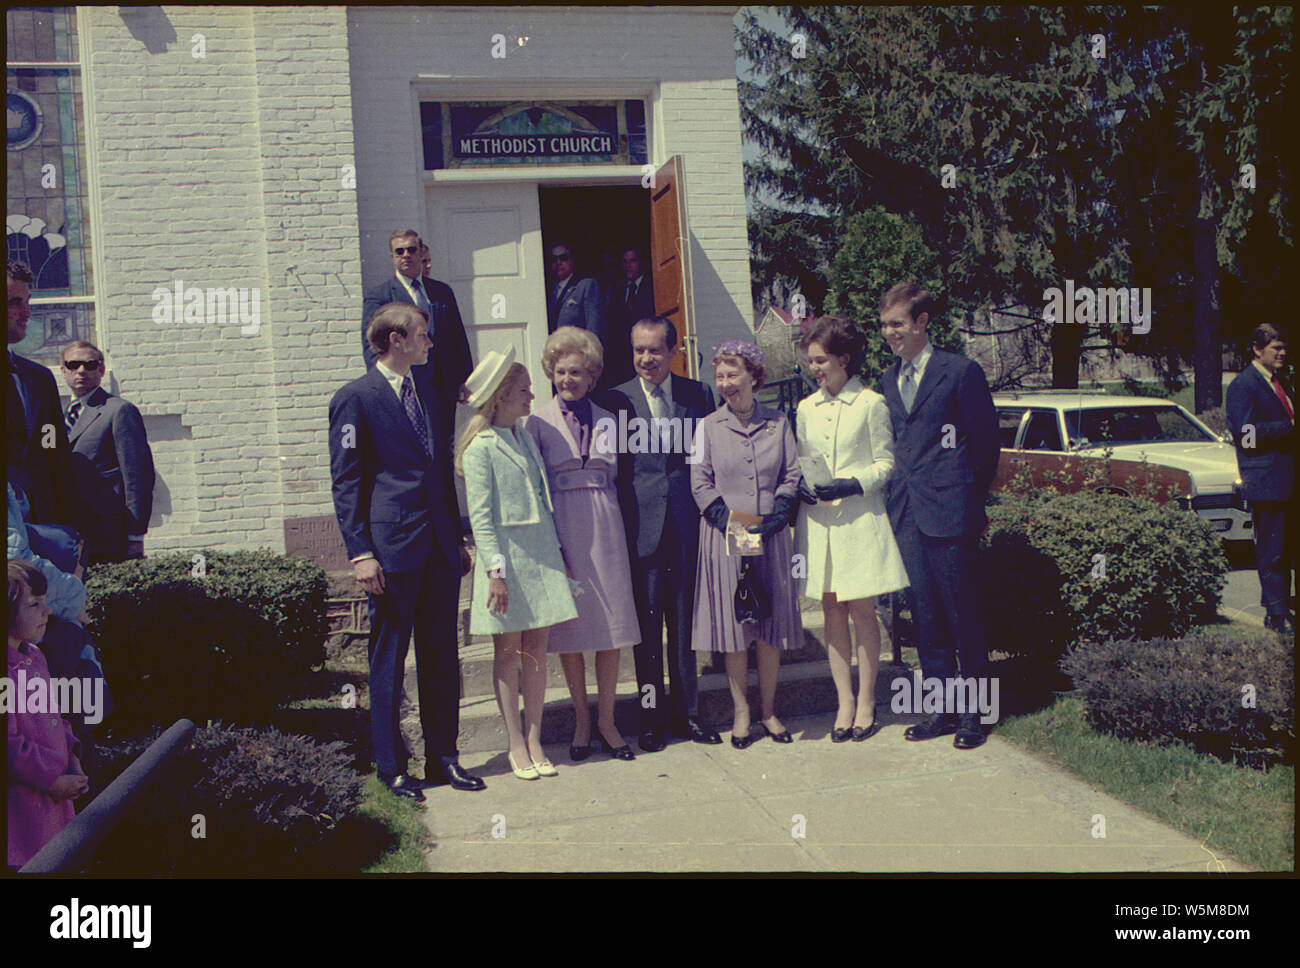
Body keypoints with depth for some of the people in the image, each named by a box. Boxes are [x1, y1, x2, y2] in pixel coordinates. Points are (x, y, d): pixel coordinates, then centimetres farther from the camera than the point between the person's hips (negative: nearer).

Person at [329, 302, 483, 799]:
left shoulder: (426, 396, 17)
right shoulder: (354, 398, -3)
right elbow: (346, 482, -7)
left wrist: (457, 538, 17)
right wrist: (360, 552, -14)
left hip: (439, 549, 6)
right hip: (392, 550, -6)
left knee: (441, 656, 10)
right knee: (389, 660, 4)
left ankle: (444, 758, 21)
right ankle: (391, 767, 16)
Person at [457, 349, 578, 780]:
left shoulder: (526, 437, 12)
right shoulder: (481, 447, -9)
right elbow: (481, 516, -12)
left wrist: (558, 552, 14)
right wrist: (496, 569, -16)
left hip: (540, 554, 6)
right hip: (506, 554, -6)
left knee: (537, 649, 7)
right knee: (508, 652, 4)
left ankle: (534, 742, 16)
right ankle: (516, 745, 13)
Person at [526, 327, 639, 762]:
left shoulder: (606, 420, 11)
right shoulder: (538, 422, 3)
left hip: (604, 528, 2)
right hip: (561, 527, -2)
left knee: (612, 625, 1)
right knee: (569, 626, 4)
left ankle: (606, 720, 14)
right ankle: (581, 720, 19)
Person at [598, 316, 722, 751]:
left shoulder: (696, 394, 7)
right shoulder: (616, 400, 1)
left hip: (688, 525, 2)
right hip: (642, 529, -2)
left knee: (686, 622, 10)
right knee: (647, 625, 5)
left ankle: (686, 712, 23)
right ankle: (652, 718, 16)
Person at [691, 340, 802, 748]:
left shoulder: (777, 423, 7)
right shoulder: (708, 426, 3)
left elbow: (792, 476, 6)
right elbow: (701, 484, -1)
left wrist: (773, 518, -10)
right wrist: (731, 524, -13)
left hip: (771, 535, 1)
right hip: (724, 537, -1)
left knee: (772, 625, 5)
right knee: (732, 626, 2)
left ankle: (768, 711, 18)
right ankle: (741, 714, 12)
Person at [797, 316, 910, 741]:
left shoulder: (871, 404, -3)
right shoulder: (805, 409, 11)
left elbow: (885, 463, -2)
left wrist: (852, 485, -16)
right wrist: (799, 485, -3)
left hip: (860, 518, -4)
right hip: (819, 520, 4)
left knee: (862, 610, 0)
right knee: (832, 610, 6)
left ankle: (866, 702, 12)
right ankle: (844, 701, 14)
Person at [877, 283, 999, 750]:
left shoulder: (961, 371, -3)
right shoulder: (887, 382, 14)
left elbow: (986, 439, 0)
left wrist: (972, 499, 5)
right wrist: (897, 492, 12)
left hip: (949, 512, -5)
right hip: (906, 513, 6)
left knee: (962, 613, 2)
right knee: (925, 615, 10)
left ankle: (972, 713, 14)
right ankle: (941, 707, 20)